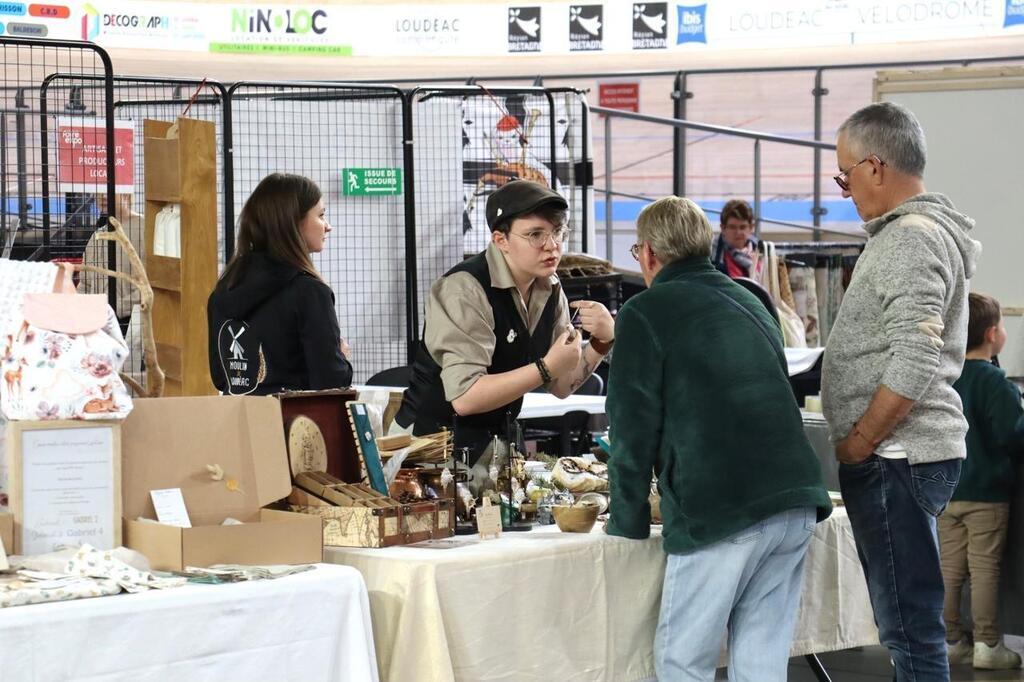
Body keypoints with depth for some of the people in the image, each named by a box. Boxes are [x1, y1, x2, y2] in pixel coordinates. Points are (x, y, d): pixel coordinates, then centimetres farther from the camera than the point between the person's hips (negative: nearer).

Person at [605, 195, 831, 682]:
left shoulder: (644, 313, 0)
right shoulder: (751, 304, 21)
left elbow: (633, 428, -2)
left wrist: (627, 522, 7)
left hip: (720, 513, -6)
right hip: (797, 504, 7)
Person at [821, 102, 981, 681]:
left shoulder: (912, 238, -15)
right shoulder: (911, 231, 18)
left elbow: (914, 364, -24)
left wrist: (857, 444, -15)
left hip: (897, 458, -11)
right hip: (904, 454, 11)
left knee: (910, 627, -7)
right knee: (909, 621, 15)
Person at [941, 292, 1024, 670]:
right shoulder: (993, 381, -16)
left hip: (946, 489, 6)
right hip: (986, 490, -6)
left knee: (949, 568, 10)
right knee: (985, 569, -1)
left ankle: (951, 639, 16)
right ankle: (987, 645, 3)